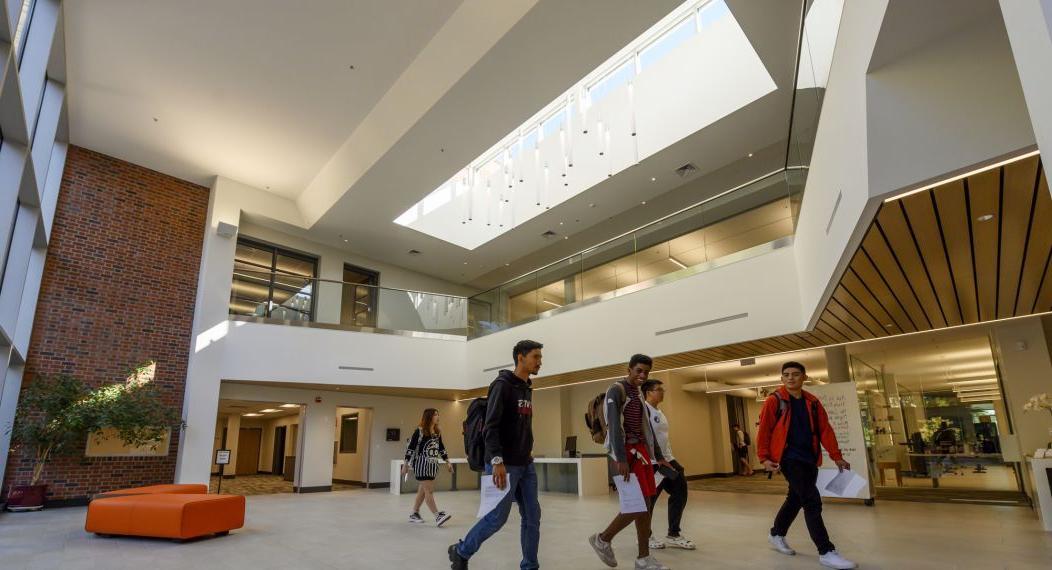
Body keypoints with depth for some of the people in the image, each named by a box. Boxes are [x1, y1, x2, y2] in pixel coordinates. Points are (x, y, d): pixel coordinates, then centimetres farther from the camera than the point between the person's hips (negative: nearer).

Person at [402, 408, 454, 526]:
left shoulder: (437, 432, 9)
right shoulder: (420, 431, -11)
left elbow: (441, 448, 18)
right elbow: (410, 447, -10)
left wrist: (447, 461, 14)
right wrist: (406, 464, -12)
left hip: (432, 464, 7)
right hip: (421, 464, -7)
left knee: (423, 491, 12)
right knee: (429, 491, -8)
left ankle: (414, 514, 23)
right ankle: (438, 516, -10)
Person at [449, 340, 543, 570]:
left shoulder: (527, 389, 14)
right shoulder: (503, 385, -12)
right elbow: (491, 426, -19)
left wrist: (528, 451, 14)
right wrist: (497, 460, -25)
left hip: (526, 465, 8)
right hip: (505, 465, -8)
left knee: (532, 516, 6)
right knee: (498, 516, -2)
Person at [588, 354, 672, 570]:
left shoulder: (639, 394, 16)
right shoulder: (616, 390, -10)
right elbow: (614, 426, -20)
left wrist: (659, 456, 17)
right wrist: (621, 459, -27)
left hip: (641, 450, 8)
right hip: (626, 451, -8)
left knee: (645, 504, 6)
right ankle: (603, 539, 7)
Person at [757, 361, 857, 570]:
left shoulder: (812, 402, 9)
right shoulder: (774, 401, -7)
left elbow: (825, 430, 9)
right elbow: (764, 431, -7)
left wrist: (836, 456, 4)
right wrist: (764, 457, -12)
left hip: (809, 459, 6)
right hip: (789, 458, -6)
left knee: (796, 499, 18)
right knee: (812, 502, -11)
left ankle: (777, 535, 38)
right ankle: (826, 552, -4)